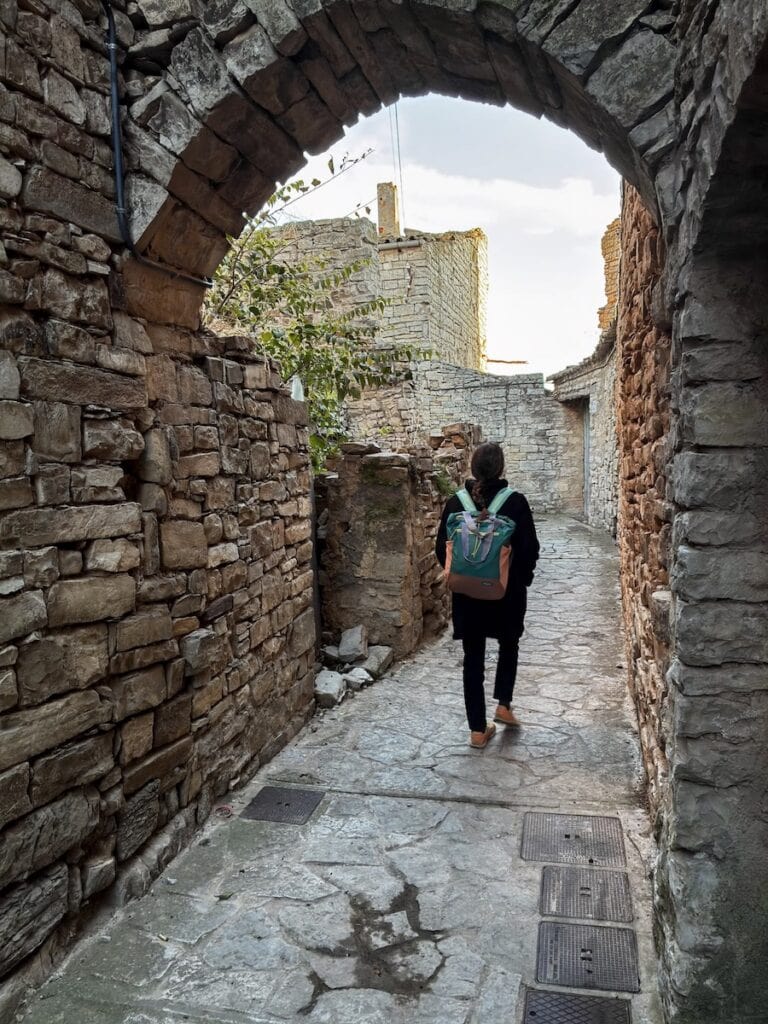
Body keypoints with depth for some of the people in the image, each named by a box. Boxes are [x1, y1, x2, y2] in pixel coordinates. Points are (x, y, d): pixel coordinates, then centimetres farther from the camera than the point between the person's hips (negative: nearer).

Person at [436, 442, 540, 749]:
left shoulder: (455, 503, -5)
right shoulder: (515, 502, -11)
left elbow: (441, 548, 0)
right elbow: (530, 549, -8)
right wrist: (523, 579, 8)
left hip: (467, 592, 2)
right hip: (507, 590, -1)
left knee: (473, 657, 9)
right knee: (509, 645, 26)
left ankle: (478, 729, 14)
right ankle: (503, 704, 22)